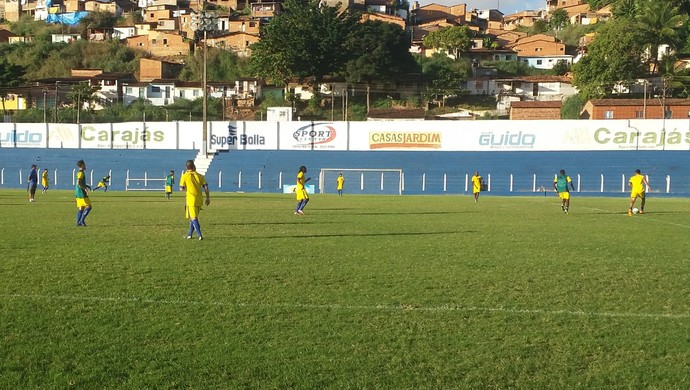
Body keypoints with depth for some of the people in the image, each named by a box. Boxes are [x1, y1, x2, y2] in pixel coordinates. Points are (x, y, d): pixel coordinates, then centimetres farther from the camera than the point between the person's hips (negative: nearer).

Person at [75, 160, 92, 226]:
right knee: (88, 206, -7)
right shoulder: (81, 173, -13)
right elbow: (78, 183, -23)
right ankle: (82, 220, -11)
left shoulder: (79, 173, 17)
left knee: (81, 208, 8)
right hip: (81, 193, -9)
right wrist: (85, 189, -20)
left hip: (78, 193, 9)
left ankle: (78, 222, 3)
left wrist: (87, 186, 21)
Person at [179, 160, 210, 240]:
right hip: (199, 200, 5)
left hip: (191, 200, -5)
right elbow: (206, 187, 1)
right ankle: (190, 234, 27)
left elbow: (181, 189, -4)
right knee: (194, 217, 18)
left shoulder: (185, 176, -4)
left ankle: (199, 235, -18)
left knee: (193, 218, -6)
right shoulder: (200, 176, 5)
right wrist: (208, 198, 7)